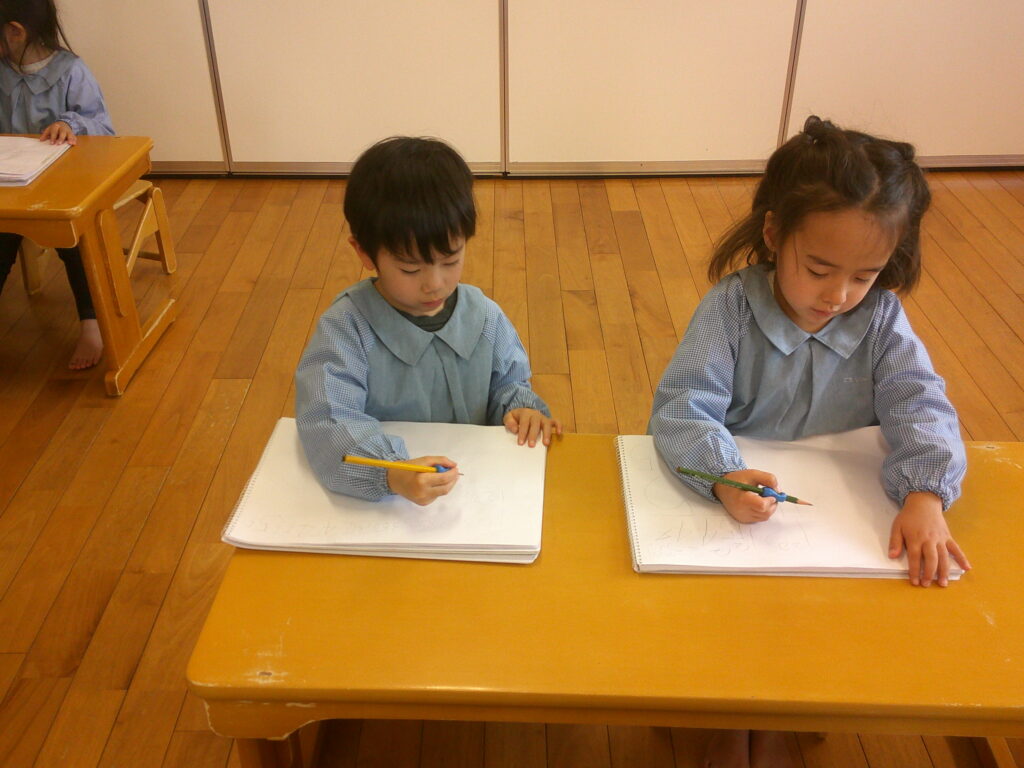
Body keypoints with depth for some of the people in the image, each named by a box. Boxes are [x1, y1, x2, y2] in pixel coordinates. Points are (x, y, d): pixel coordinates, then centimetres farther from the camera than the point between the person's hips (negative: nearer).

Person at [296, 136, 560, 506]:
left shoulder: (484, 316, 0)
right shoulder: (346, 328, -13)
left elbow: (506, 382, 15)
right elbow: (327, 423, -24)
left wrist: (519, 406, -8)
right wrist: (393, 475, -40)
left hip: (475, 493, 4)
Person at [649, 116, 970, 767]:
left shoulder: (881, 318, -6)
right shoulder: (731, 306, -15)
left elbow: (921, 407, -14)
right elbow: (684, 405, -22)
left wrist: (926, 494, -33)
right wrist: (724, 476, -41)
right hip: (731, 513, -2)